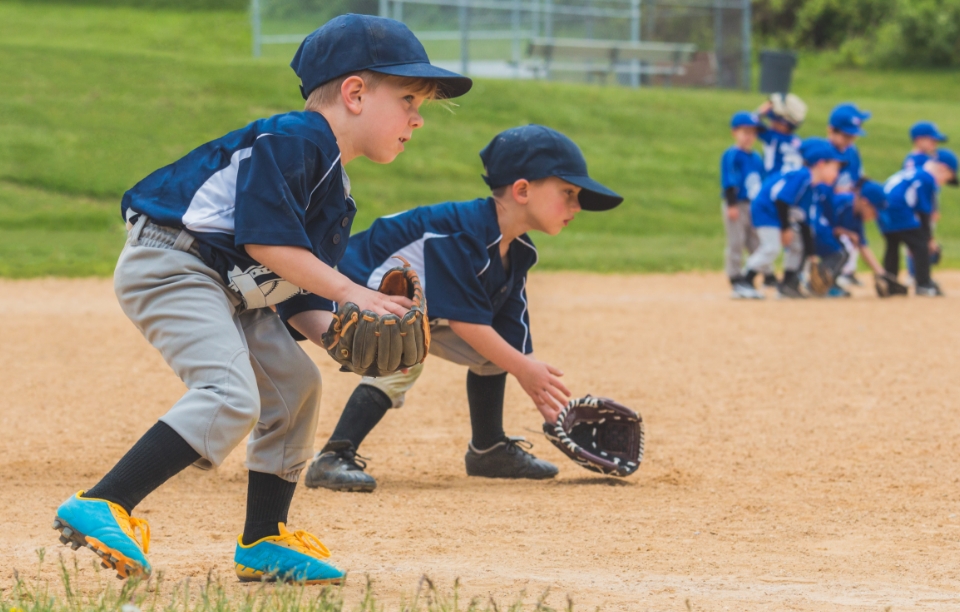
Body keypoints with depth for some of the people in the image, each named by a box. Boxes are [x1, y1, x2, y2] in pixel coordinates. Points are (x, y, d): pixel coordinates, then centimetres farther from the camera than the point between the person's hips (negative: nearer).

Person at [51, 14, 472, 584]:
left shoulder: (335, 193, 17)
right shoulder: (294, 141, -15)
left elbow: (297, 298, 16)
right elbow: (264, 238, -25)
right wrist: (348, 291, -19)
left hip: (229, 292, 11)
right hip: (170, 264, -11)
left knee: (294, 384, 16)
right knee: (230, 396, -25)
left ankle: (263, 543, 25)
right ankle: (99, 509, -30)